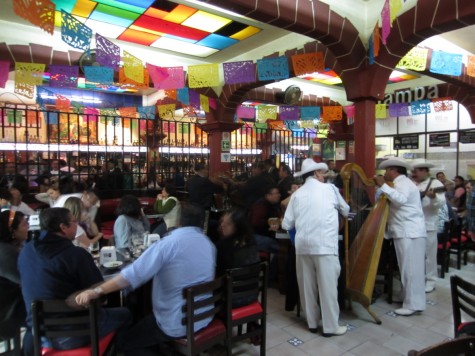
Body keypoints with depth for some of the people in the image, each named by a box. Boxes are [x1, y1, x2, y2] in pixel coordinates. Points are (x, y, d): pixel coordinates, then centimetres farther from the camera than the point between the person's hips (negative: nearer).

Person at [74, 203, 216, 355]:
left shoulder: (170, 243, -19)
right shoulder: (209, 244, 2)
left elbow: (134, 273, -26)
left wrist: (96, 291, -22)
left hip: (177, 324, -7)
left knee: (129, 343, 17)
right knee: (146, 323, 31)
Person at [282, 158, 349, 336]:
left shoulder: (296, 194, 7)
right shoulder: (330, 188, 2)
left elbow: (286, 224, 5)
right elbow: (345, 210, 18)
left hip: (303, 245, 3)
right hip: (325, 245, -3)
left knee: (307, 285, 13)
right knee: (328, 286, 6)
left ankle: (312, 322, 27)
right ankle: (330, 326, 17)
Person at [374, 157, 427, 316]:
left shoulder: (403, 182, -11)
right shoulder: (400, 183, 20)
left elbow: (401, 199, -32)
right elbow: (396, 202, 16)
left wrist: (383, 185, -29)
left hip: (410, 233, -10)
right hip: (405, 232, 10)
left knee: (411, 268, -6)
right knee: (407, 267, 16)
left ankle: (413, 304, 0)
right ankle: (408, 297, 25)